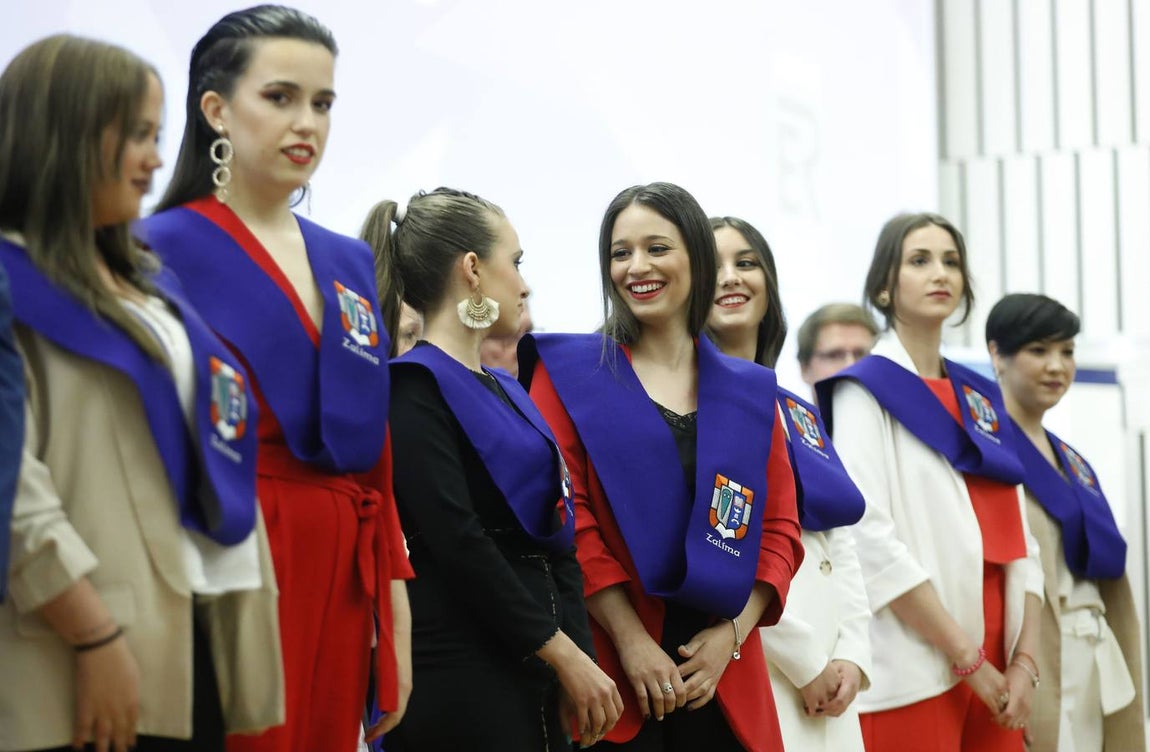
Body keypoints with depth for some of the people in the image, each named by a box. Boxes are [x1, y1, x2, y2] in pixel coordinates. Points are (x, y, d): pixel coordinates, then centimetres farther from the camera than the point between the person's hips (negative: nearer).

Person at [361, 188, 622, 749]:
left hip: (535, 675, 8)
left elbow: (556, 535, 14)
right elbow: (457, 541, -17)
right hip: (463, 678, -8)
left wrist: (578, 658, 2)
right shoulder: (415, 387, -9)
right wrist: (563, 654, -15)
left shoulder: (506, 390, 18)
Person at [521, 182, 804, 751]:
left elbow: (780, 528, 9)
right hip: (611, 672, -3)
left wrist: (732, 632, -5)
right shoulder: (568, 372, 2)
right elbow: (563, 515, -7)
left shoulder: (750, 391, 13)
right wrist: (630, 638, -13)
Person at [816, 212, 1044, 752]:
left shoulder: (983, 400, 15)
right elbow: (871, 537, -13)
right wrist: (969, 660, -14)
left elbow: (1017, 540, 12)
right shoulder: (865, 390, -2)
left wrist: (1023, 661, -2)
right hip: (916, 675, -5)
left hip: (997, 674, 6)